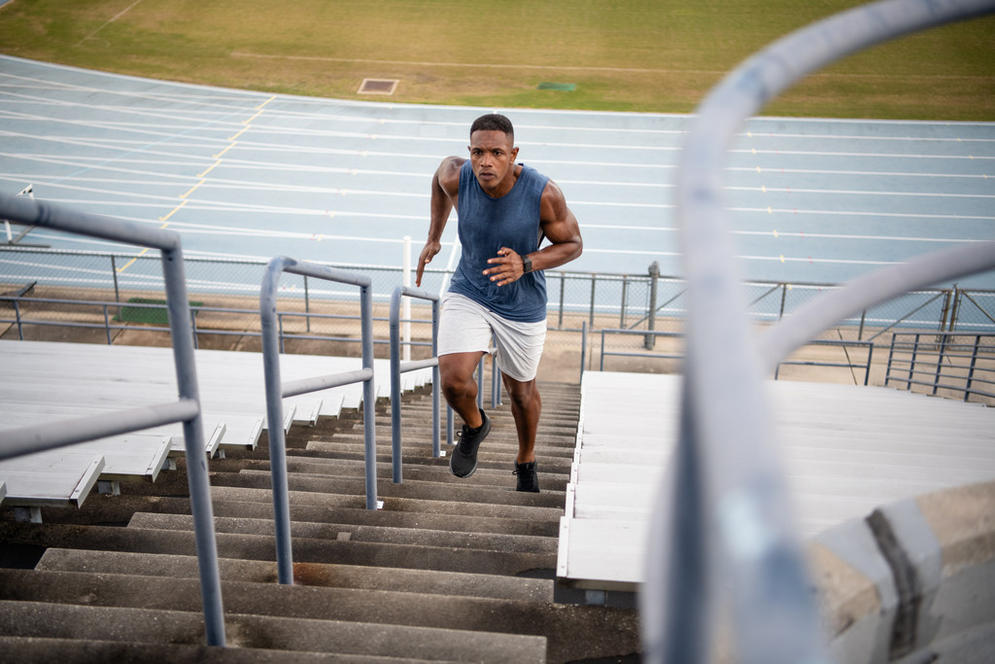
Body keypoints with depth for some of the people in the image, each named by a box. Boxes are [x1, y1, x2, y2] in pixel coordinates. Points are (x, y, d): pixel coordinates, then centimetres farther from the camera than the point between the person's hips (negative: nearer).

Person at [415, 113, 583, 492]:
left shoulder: (544, 193, -27)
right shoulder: (456, 176, -20)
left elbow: (572, 244, -12)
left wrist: (525, 265, -29)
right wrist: (434, 237, 8)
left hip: (522, 307, -1)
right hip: (468, 294, 1)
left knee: (521, 391, 17)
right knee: (453, 380, -20)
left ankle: (526, 462, 47)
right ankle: (475, 425, 17)